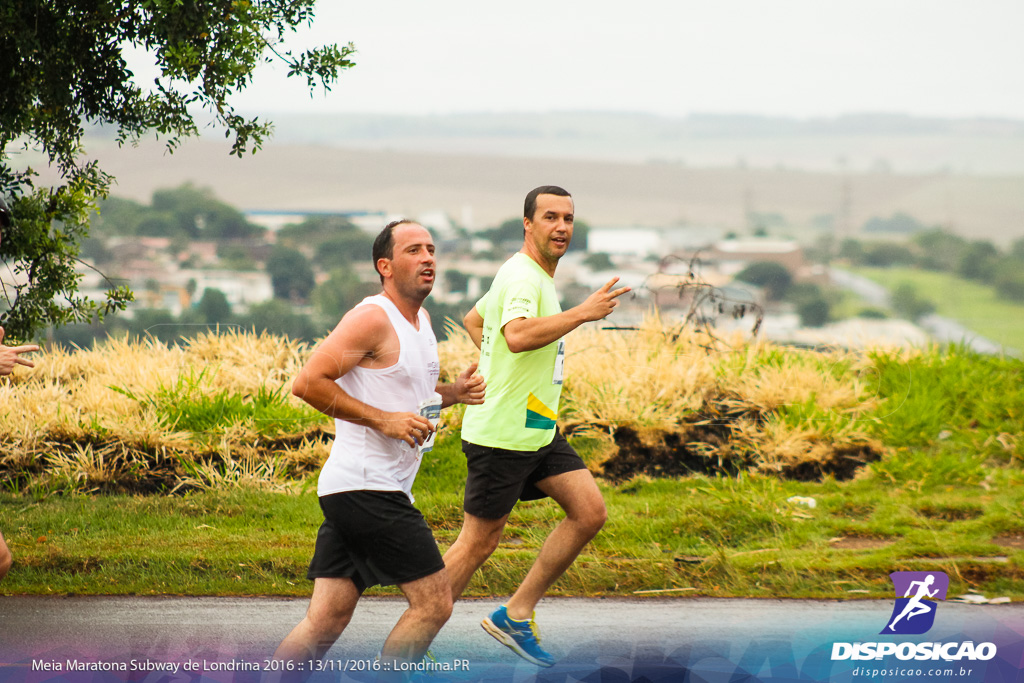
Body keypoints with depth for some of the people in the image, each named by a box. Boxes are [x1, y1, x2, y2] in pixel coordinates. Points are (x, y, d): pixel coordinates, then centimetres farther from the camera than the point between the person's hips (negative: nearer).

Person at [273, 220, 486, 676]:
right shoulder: (373, 318, -12)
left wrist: (452, 393, 13)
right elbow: (308, 382, -19)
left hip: (349, 493, 10)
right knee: (434, 603, -7)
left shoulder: (420, 320, 18)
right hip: (368, 488, -10)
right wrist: (383, 420, -20)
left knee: (325, 622, 6)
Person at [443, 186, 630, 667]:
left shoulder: (533, 276, 15)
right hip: (500, 435, -10)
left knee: (589, 512, 2)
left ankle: (515, 615, 10)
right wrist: (583, 313, -33)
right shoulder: (523, 276, -18)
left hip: (537, 430, 10)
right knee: (479, 542, -2)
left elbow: (472, 320, 30)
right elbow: (517, 335, -38)